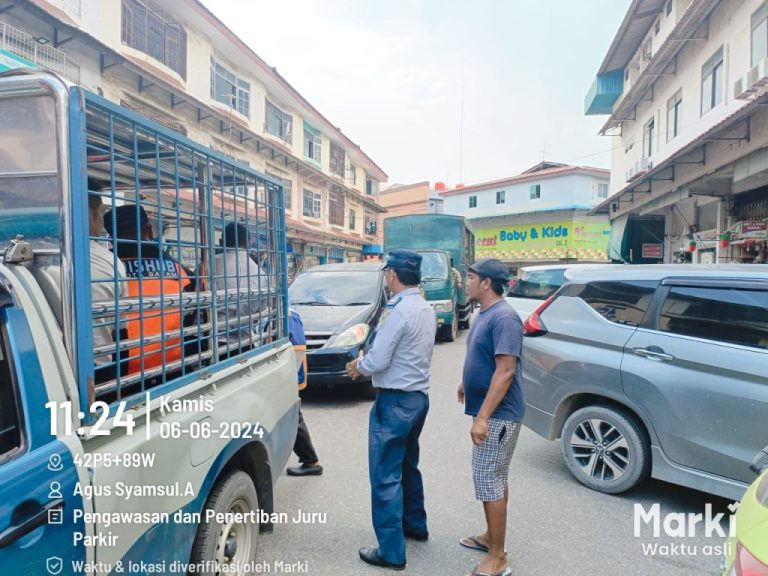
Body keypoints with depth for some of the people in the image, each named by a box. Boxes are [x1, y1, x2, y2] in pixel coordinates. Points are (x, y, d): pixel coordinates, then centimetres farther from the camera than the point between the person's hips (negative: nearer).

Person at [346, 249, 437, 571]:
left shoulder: (397, 311, -21)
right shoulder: (426, 310, 7)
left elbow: (378, 361, -20)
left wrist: (358, 365, 0)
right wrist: (367, 363, 12)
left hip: (395, 401, -9)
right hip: (418, 396, 9)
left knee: (386, 476, 1)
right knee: (407, 465, 24)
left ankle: (391, 551, 11)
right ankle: (415, 525, 40)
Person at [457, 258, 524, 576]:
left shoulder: (504, 317, -22)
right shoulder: (485, 314, 9)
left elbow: (506, 371, -27)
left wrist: (482, 417, -28)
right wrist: (467, 383, 24)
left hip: (498, 414, -10)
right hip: (489, 411, 10)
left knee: (487, 480, -3)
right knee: (494, 478, 19)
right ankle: (491, 536, 34)